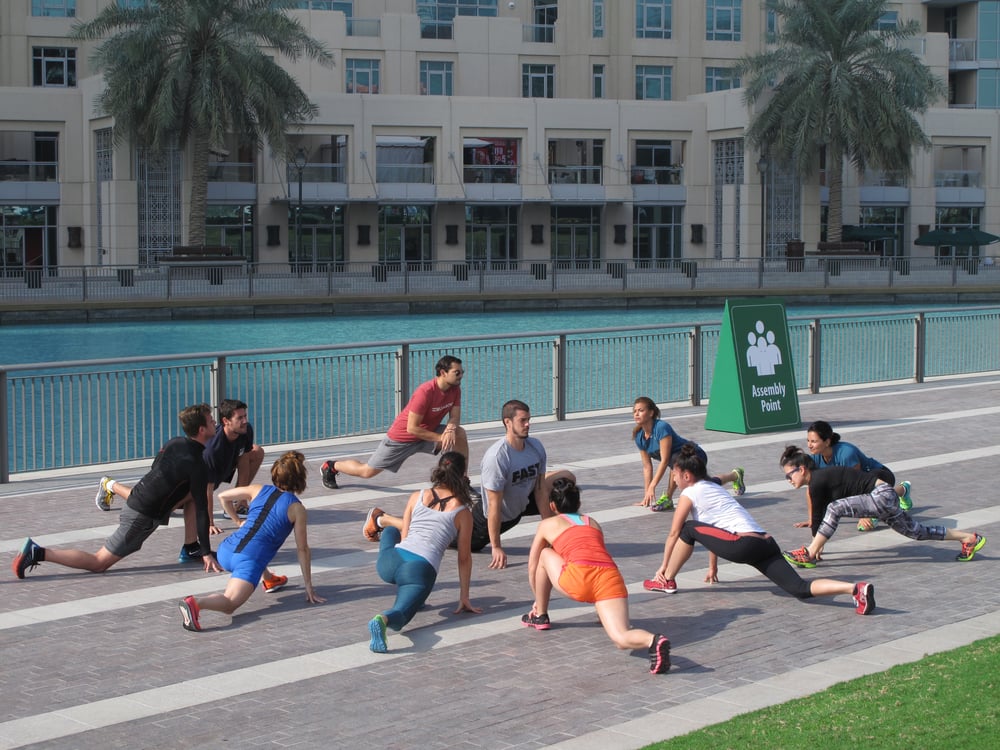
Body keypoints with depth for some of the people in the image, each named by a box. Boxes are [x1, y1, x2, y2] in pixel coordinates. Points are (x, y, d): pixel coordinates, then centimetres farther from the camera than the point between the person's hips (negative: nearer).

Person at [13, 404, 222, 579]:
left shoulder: (174, 444, 4)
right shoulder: (197, 465, -20)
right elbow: (202, 510, -18)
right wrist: (207, 553, -13)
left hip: (137, 498, 9)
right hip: (142, 516, -9)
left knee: (192, 494, 15)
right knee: (99, 563, -2)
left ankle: (190, 548, 17)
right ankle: (39, 553, -7)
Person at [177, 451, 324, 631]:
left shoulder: (258, 490, 14)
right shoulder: (297, 509, 3)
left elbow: (223, 496, 23)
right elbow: (302, 550, 5)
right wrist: (308, 586, 11)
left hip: (226, 550, 6)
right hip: (250, 561, -6)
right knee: (229, 604, -20)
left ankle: (269, 580, 48)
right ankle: (196, 603, -48)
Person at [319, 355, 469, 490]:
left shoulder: (455, 389, -11)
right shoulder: (426, 392, -33)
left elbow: (455, 417, -6)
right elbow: (412, 428, -30)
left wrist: (450, 428, -30)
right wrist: (440, 438, -28)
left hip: (428, 432, 6)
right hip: (402, 438, -6)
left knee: (459, 434, -16)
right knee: (367, 472, 5)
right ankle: (331, 467, 31)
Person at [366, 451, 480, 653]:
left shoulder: (417, 496, 14)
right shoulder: (462, 512, 7)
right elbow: (464, 558, 10)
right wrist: (464, 597, 19)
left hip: (390, 561, 4)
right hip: (421, 570, -4)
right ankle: (383, 619, -48)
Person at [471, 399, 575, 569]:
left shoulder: (536, 447, -16)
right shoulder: (496, 457, -35)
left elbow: (540, 491, -8)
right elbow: (494, 506, -31)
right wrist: (496, 547, -27)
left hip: (523, 502, 6)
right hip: (500, 515, -6)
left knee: (567, 479, -4)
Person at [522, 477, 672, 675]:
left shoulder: (547, 524, 28)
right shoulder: (593, 523, 37)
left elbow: (532, 567, 37)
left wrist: (537, 600, 53)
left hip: (578, 577, -3)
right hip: (610, 575, 3)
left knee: (545, 555, 29)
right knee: (621, 639, -10)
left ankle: (540, 616, 36)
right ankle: (653, 640, -44)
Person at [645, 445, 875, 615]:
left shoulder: (690, 493, 8)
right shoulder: (713, 488, 31)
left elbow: (673, 534, 13)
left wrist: (663, 566, 25)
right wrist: (713, 567, 46)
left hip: (743, 545, -8)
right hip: (766, 543, 8)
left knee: (688, 529, 10)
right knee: (800, 589, -8)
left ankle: (667, 582, 15)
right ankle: (856, 589, -28)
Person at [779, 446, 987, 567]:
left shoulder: (817, 481, -15)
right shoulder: (819, 478, 12)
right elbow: (818, 515, 22)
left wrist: (813, 548, 1)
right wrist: (818, 543, 25)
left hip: (882, 496, -10)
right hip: (884, 499, 10)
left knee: (835, 508, -25)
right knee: (919, 532, 19)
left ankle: (808, 556, -23)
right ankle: (969, 538, 27)